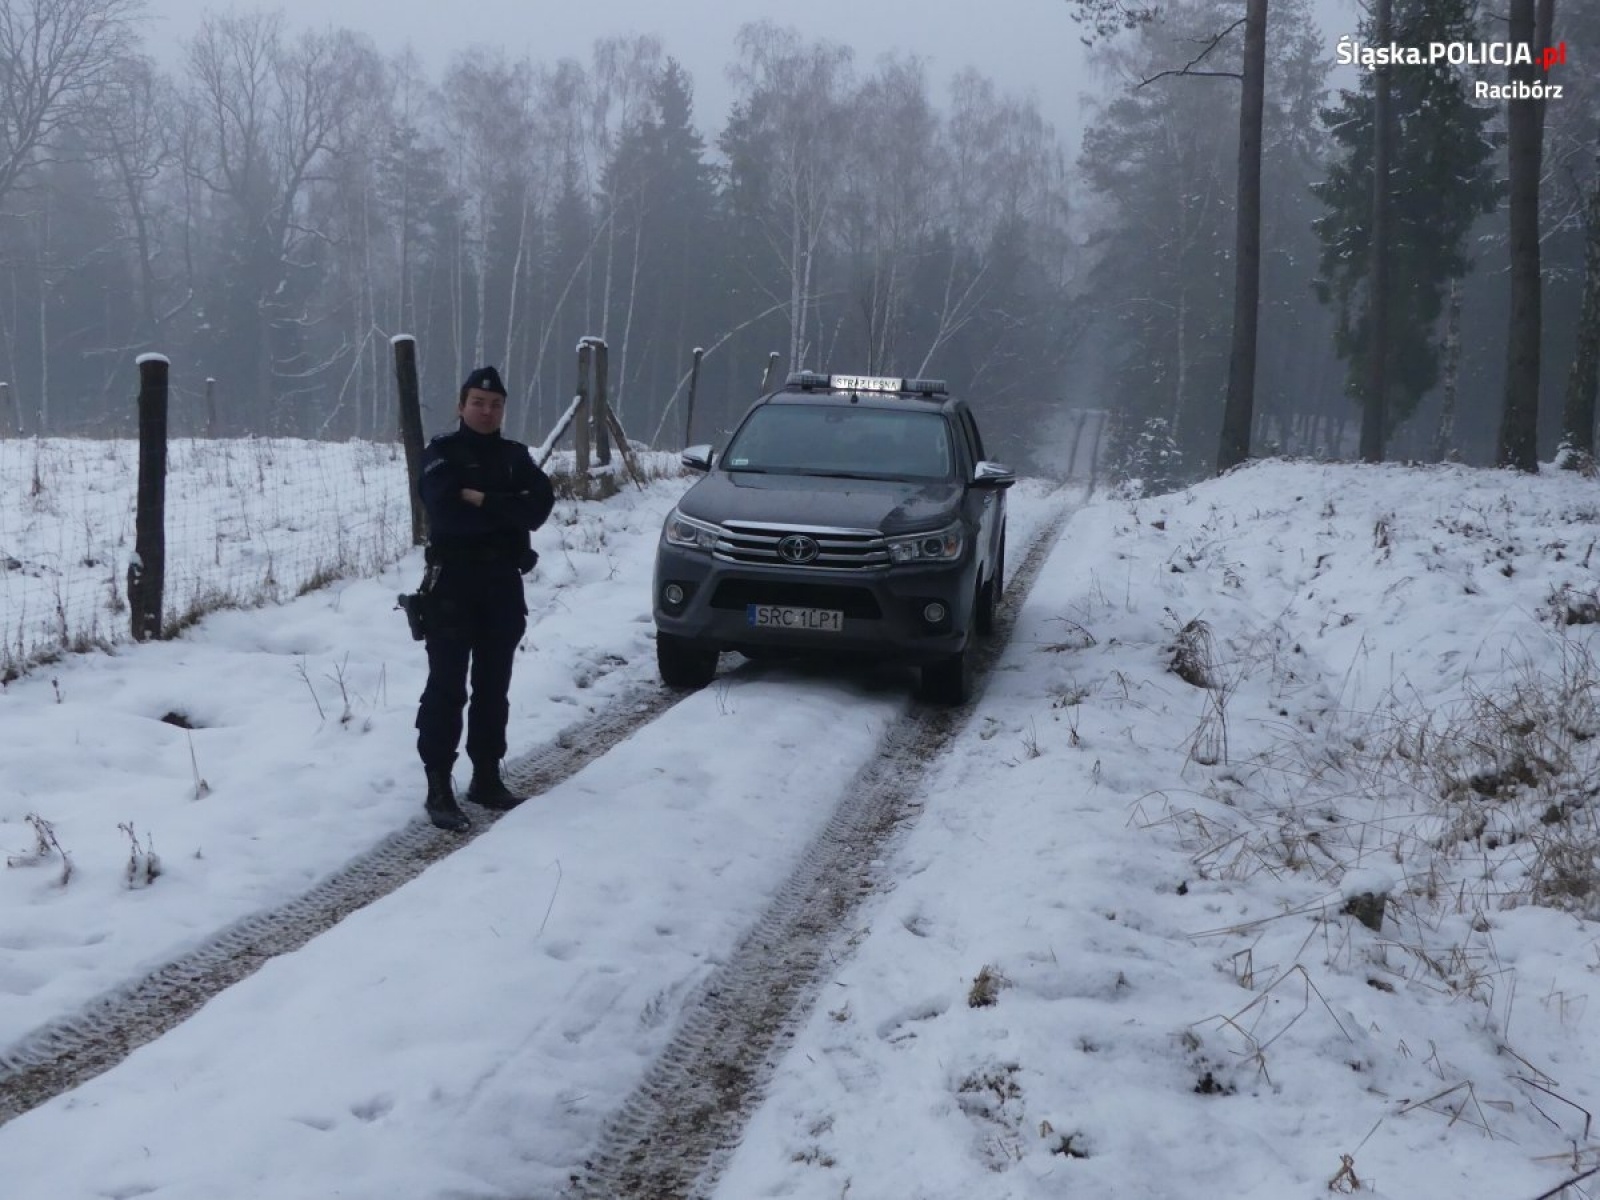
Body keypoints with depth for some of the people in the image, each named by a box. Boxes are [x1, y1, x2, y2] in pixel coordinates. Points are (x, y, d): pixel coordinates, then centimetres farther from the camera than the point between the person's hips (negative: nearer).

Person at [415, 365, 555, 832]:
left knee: (493, 687, 12)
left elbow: (539, 506, -8)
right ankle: (439, 788, -4)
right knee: (447, 687, -6)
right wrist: (506, 509, -12)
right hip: (453, 585, -5)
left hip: (504, 584, 5)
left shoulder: (516, 456, 10)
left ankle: (487, 777, 22)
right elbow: (447, 513, -19)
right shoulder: (441, 453, -3)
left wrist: (482, 500, -16)